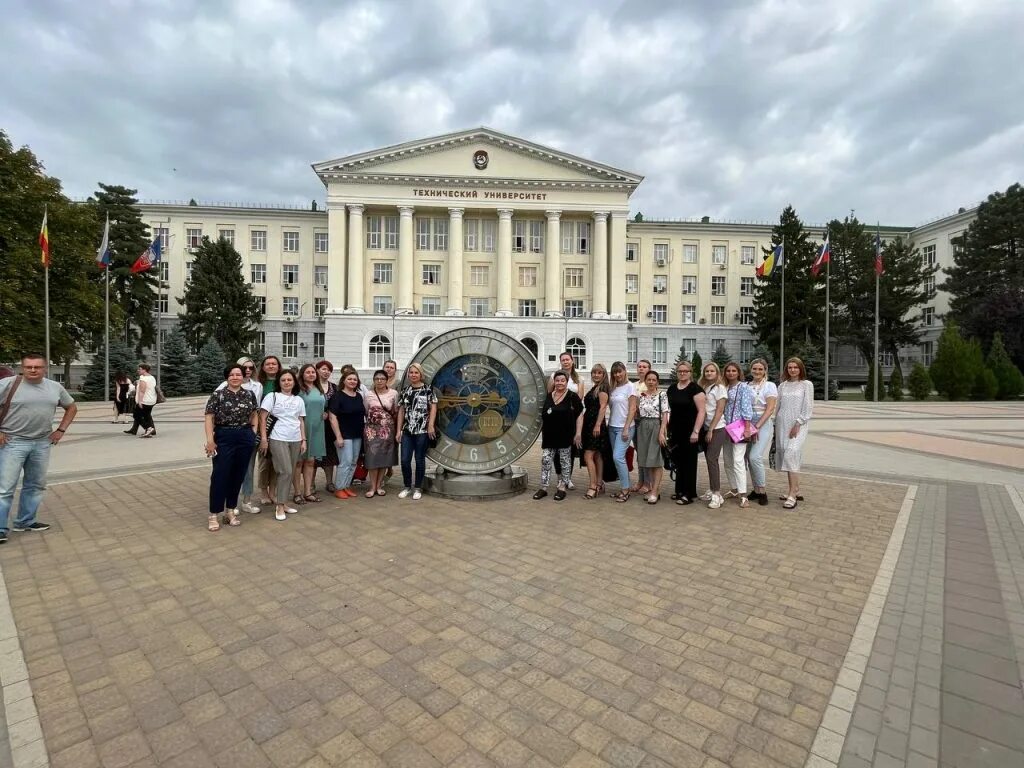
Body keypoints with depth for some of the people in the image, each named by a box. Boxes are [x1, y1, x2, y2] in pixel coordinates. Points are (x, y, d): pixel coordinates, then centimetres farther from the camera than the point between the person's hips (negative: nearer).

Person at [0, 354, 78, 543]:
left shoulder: (55, 387, 5)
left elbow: (71, 407, 18)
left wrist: (61, 430, 9)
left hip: (42, 443, 5)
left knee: (36, 485, 13)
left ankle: (26, 521, 27)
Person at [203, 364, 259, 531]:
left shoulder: (250, 394, 7)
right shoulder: (218, 394, -3)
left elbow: (255, 414, 16)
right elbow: (209, 417, -5)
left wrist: (253, 432, 4)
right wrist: (210, 439, -12)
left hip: (245, 438, 3)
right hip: (224, 438, -3)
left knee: (238, 476, 9)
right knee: (220, 476, -2)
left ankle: (230, 511, 21)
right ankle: (214, 515, 6)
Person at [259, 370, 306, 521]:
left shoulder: (299, 400, 15)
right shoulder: (272, 396, 1)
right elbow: (262, 418, -3)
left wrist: (303, 440, 10)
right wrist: (263, 438, -10)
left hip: (295, 440, 5)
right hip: (278, 439, -5)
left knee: (290, 473, 7)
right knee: (286, 472, -10)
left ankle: (282, 502, 18)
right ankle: (280, 507, 0)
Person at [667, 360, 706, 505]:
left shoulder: (695, 388, -9)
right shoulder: (671, 389, 10)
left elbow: (701, 411, -13)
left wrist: (696, 431, -18)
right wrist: (667, 428, 10)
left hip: (689, 432, -6)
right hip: (676, 431, 6)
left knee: (689, 461, 1)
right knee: (678, 460, 12)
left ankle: (690, 494, 10)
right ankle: (680, 490, 24)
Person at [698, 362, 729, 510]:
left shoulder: (720, 388, -5)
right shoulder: (703, 388, 12)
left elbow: (719, 411, -10)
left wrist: (711, 430, -13)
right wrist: (706, 430, 5)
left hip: (717, 429, -6)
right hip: (706, 428, 6)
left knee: (712, 459, -12)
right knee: (709, 459, 7)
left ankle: (717, 494, -10)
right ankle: (712, 490, 16)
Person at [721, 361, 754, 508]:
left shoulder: (743, 387, -4)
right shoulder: (724, 387, 12)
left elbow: (746, 407, -11)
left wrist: (747, 428, -18)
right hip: (726, 427, 7)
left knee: (738, 461, -12)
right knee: (728, 461, 11)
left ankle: (743, 495, -10)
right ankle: (733, 489, 23)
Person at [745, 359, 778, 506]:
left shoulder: (770, 386, -2)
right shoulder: (747, 386, 11)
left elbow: (770, 409, -9)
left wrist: (757, 426, -16)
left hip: (764, 424, -5)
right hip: (748, 424, 5)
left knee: (755, 457, -15)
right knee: (750, 458, 4)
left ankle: (762, 490, -1)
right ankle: (756, 490, 17)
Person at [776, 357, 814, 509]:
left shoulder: (807, 385, 1)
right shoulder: (782, 386, 12)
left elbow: (808, 408, -5)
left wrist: (798, 424, -13)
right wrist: (775, 426, 8)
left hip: (798, 425, -4)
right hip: (782, 425, 5)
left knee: (791, 456, -17)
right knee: (788, 457, 6)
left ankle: (792, 495, -16)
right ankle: (796, 490, 17)